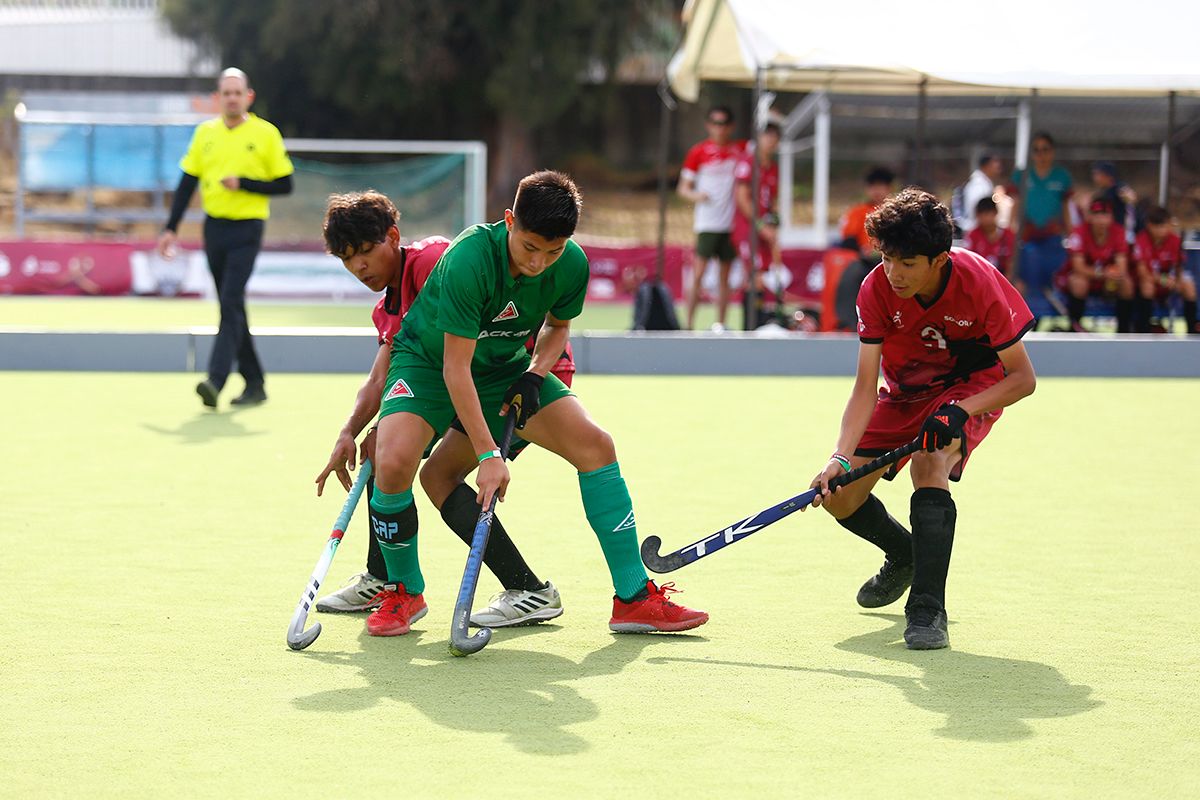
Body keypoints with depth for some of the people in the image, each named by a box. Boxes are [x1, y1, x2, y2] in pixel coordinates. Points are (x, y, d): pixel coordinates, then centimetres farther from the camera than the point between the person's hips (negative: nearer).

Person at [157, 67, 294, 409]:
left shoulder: (266, 133, -2)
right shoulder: (205, 132, 9)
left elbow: (284, 185, -1)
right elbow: (187, 183, 12)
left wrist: (242, 183, -14)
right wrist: (171, 228, 6)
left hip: (247, 229, -5)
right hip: (214, 226, 5)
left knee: (231, 303, -17)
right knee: (231, 308, 9)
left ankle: (215, 381, -25)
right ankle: (254, 383, 19)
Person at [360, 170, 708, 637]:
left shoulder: (572, 265, -18)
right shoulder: (468, 261, -35)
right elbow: (456, 367, -32)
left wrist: (535, 373, -13)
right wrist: (488, 455, -35)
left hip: (505, 367, 5)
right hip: (428, 360, -5)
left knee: (595, 445, -10)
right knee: (393, 461, -30)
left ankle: (634, 598, -2)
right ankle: (404, 591, -3)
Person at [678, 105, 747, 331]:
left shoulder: (741, 149, 8)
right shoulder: (698, 152, 1)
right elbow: (683, 188, 3)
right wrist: (696, 196, -18)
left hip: (731, 225, 3)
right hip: (707, 225, -3)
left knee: (724, 277, 7)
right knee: (698, 275, -10)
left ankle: (720, 325, 13)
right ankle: (689, 325, -8)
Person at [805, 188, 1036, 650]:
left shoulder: (979, 285, -31)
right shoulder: (877, 290, -24)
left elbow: (1023, 378, -23)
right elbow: (865, 388, -23)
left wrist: (960, 411, -37)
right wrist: (839, 459, -36)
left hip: (973, 385, -4)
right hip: (905, 392, 4)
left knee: (931, 461, -34)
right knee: (840, 497, -3)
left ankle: (927, 610, -30)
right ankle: (906, 556, 31)